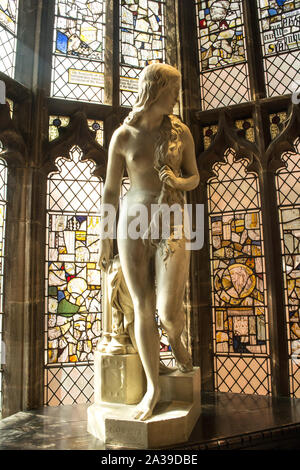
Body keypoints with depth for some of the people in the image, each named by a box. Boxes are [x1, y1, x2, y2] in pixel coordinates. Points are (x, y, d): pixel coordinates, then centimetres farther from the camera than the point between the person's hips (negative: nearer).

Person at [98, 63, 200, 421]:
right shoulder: (122, 136, 1)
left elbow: (194, 178, 12)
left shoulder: (181, 132, 4)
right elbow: (111, 189, 5)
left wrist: (179, 182, -13)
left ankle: (175, 340, 29)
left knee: (169, 311, -11)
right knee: (142, 308, 1)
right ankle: (153, 387, 18)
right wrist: (105, 238, 5)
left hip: (171, 224, 0)